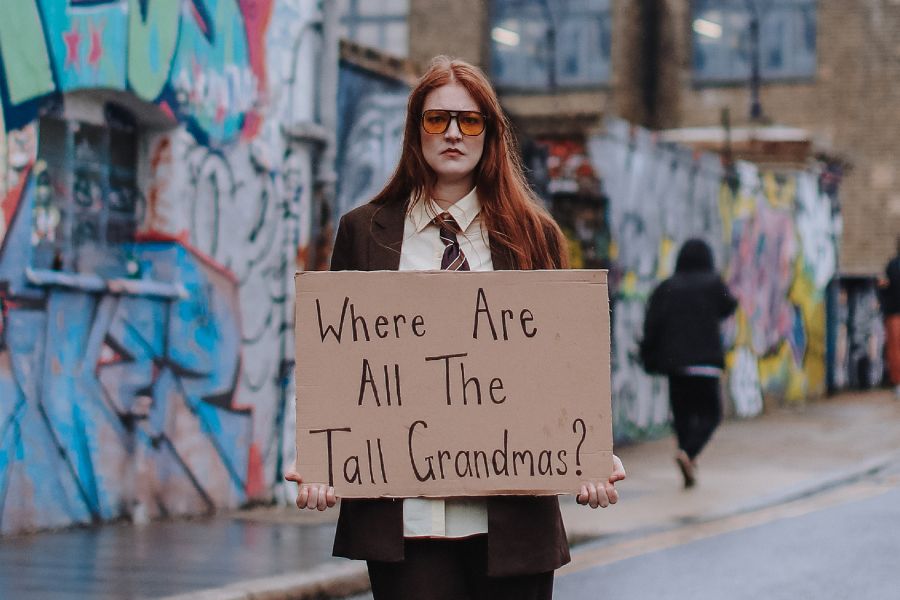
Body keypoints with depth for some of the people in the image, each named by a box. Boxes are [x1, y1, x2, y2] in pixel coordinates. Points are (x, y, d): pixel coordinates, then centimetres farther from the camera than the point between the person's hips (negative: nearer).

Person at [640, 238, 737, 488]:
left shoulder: (666, 287, 3)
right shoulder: (712, 284, -2)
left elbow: (652, 324, -3)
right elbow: (728, 307, 15)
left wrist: (650, 358, 2)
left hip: (673, 360, 3)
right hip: (704, 361, -3)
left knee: (682, 412, 12)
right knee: (710, 413, 3)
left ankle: (690, 467, 7)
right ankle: (687, 452, -20)